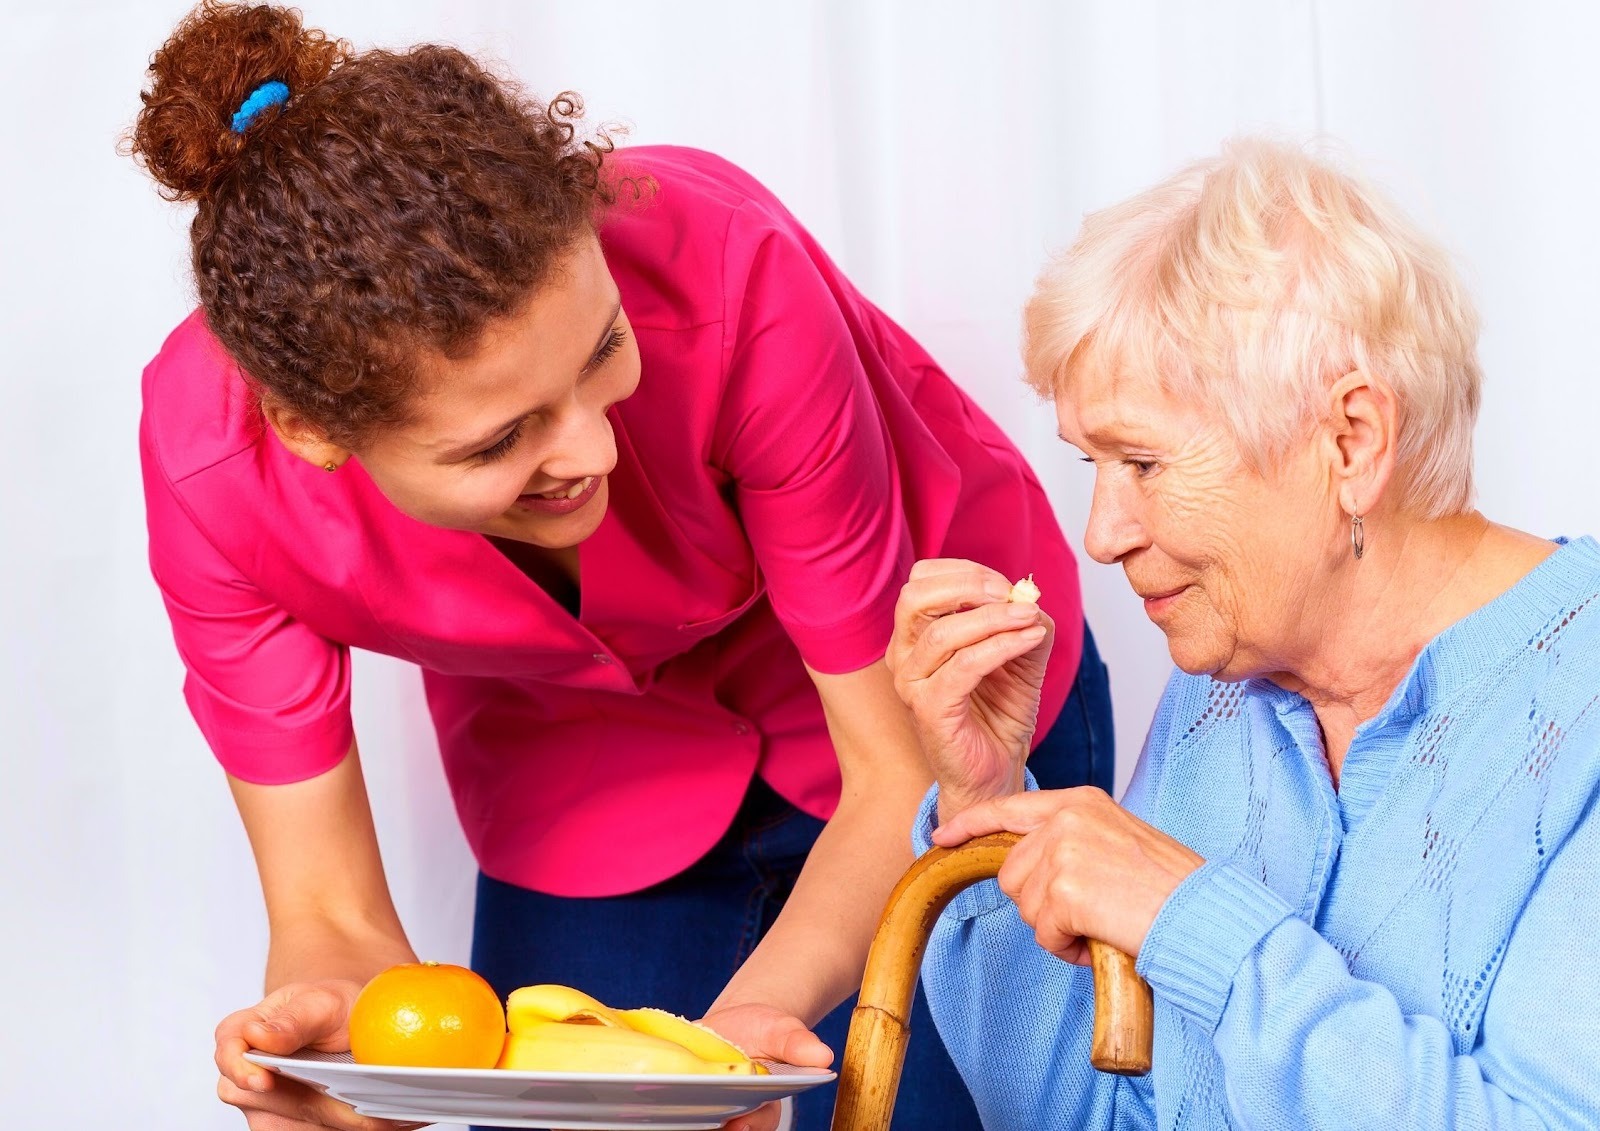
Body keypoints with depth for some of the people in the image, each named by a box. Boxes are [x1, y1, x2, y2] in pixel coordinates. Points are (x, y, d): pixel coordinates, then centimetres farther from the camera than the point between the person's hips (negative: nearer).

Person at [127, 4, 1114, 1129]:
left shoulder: (717, 267, -37)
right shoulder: (212, 461, -30)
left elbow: (904, 771, -27)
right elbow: (330, 913, -22)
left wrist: (758, 1011, -44)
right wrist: (325, 1019, -44)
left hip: (924, 699, -1)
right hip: (583, 789, 1)